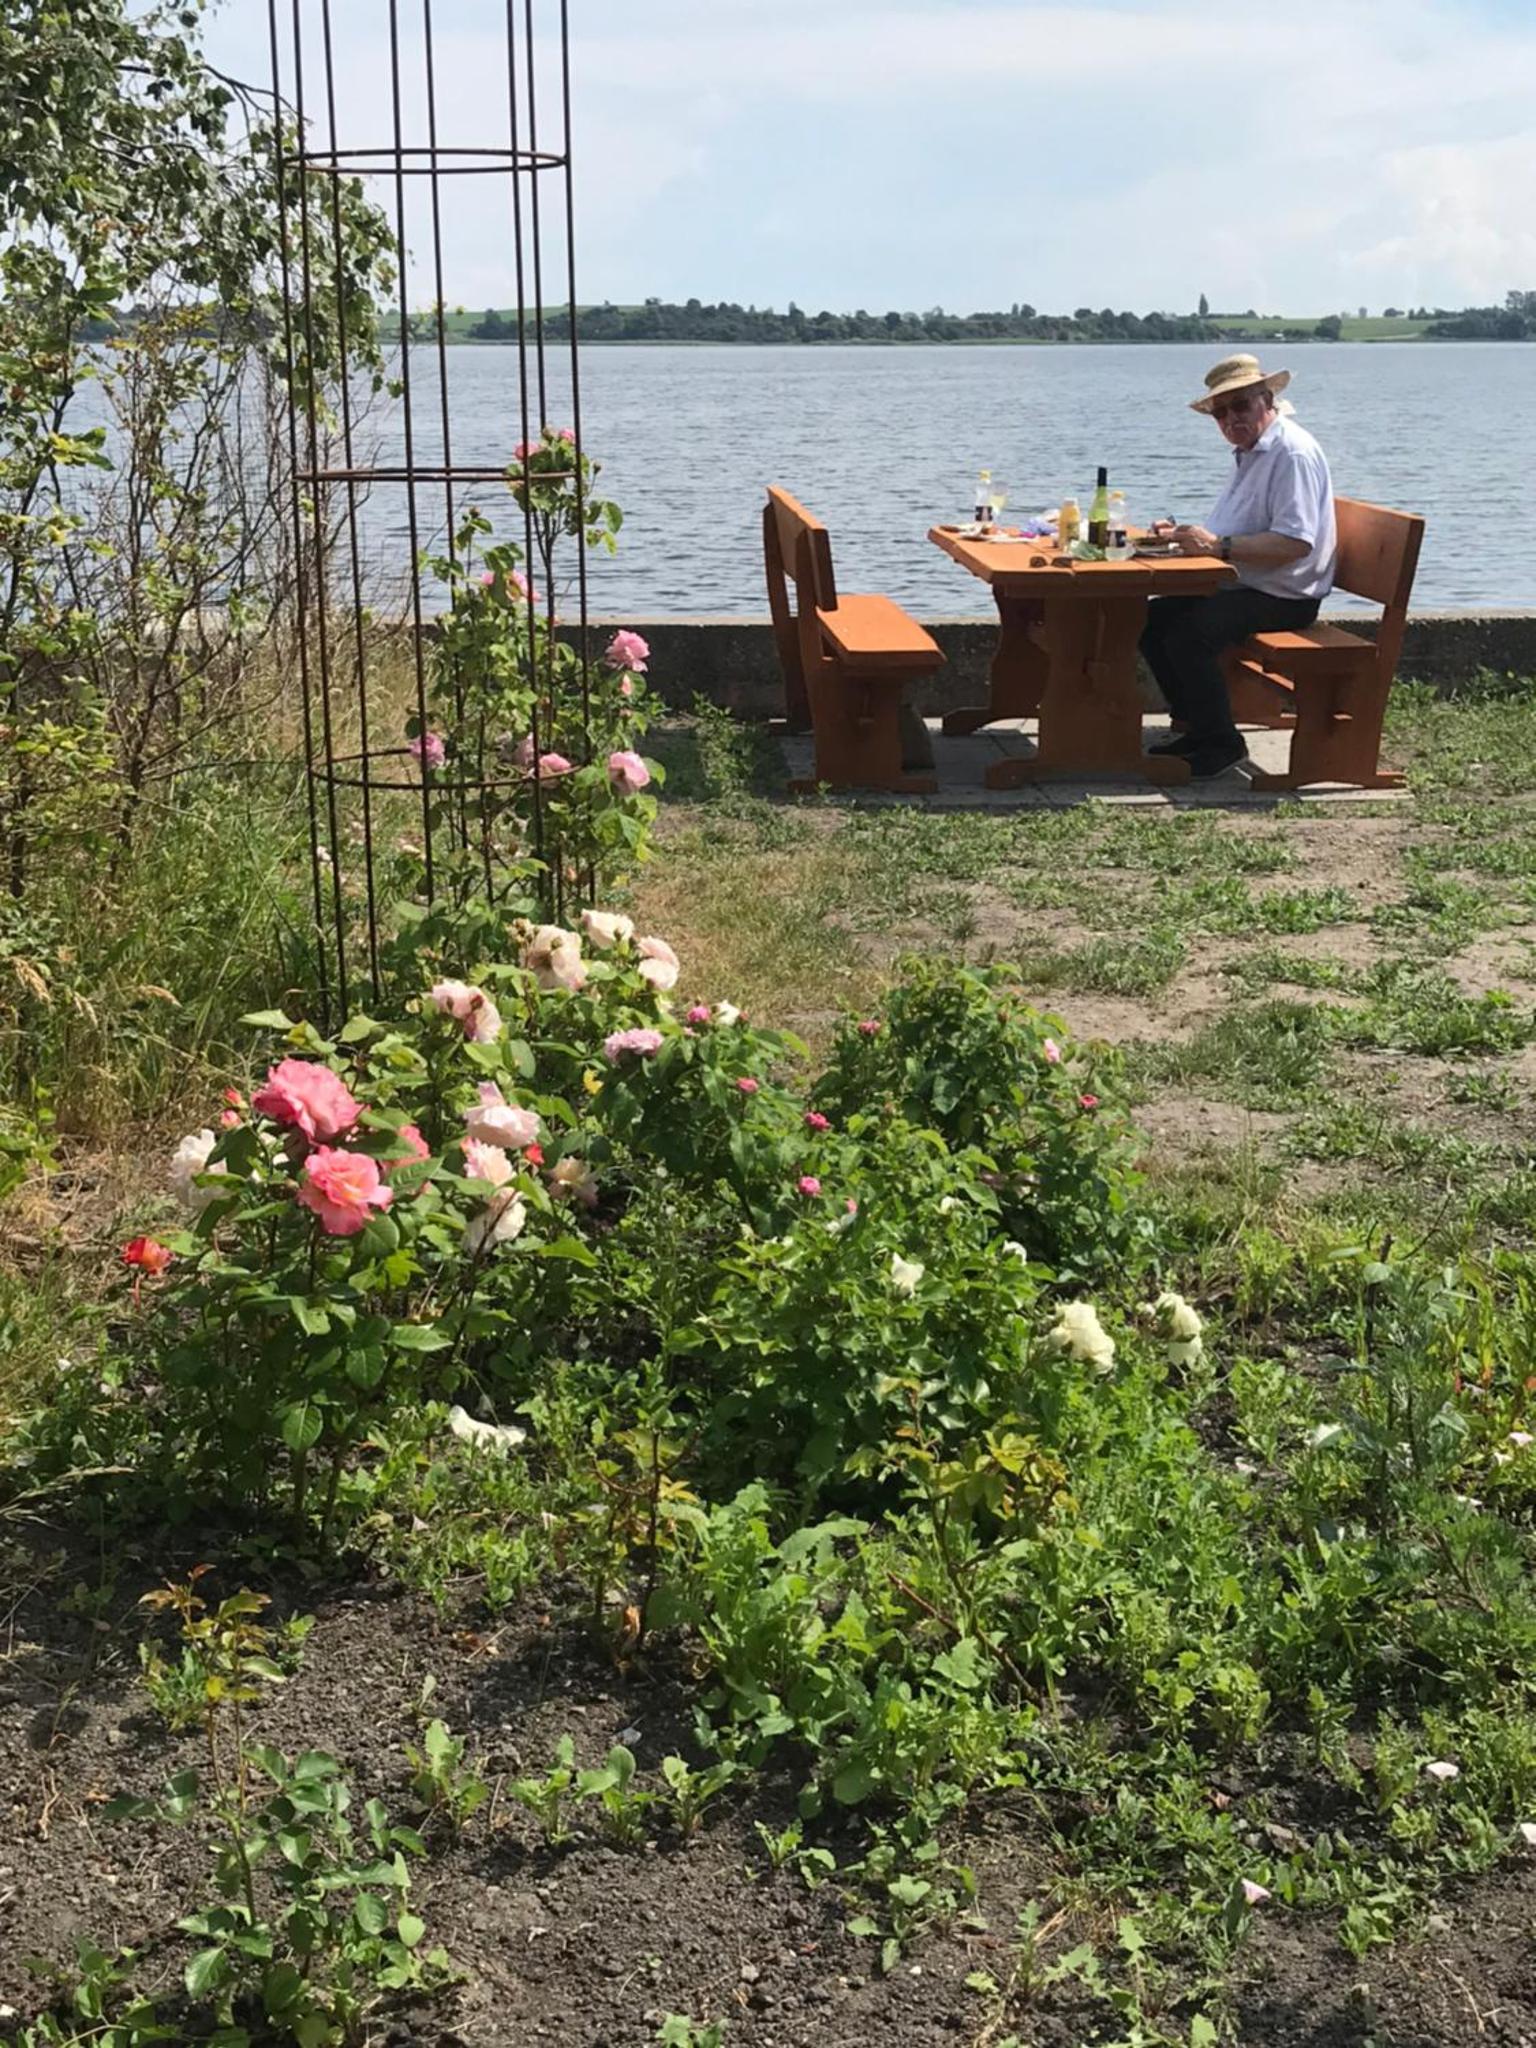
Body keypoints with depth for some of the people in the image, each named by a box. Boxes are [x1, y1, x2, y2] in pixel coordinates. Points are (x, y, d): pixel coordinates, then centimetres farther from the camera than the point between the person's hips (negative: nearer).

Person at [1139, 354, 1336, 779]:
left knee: (1188, 633, -27)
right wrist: (1183, 535, 9)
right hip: (1243, 586, 11)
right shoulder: (1251, 452, 17)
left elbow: (1295, 542, -27)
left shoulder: (1294, 453, -16)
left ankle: (1221, 743, -12)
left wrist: (1219, 546, -29)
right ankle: (1196, 726, 10)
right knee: (1152, 619, 5)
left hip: (1283, 598, -10)